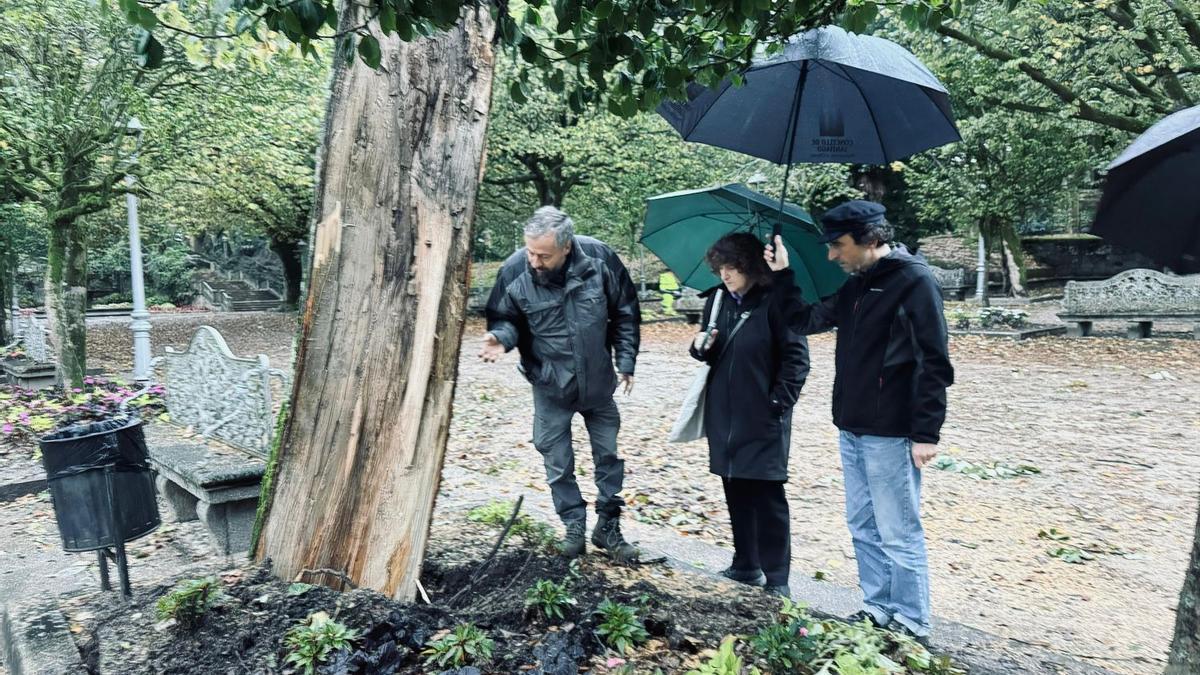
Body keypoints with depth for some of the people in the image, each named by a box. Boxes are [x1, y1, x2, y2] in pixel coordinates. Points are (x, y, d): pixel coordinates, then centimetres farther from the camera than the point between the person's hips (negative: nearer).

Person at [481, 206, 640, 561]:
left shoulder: (600, 258, -19)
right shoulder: (514, 271, -20)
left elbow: (625, 312, -4)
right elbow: (504, 317, -4)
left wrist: (626, 361, -3)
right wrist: (501, 337, -26)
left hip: (598, 382, 1)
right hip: (550, 386, -1)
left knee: (608, 455, 12)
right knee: (558, 462, 9)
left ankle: (608, 526, 30)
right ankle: (574, 525, 29)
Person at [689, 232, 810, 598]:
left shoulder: (779, 300, -11)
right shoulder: (718, 300, 8)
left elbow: (796, 357, -10)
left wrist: (779, 403, -14)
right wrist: (702, 347, -6)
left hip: (762, 418, -6)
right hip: (724, 415, 6)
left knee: (768, 498, 0)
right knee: (735, 493, 14)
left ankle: (776, 580, 12)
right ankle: (746, 566, 29)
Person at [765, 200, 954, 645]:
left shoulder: (914, 281, -12)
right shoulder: (854, 286, 12)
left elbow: (933, 364, -15)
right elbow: (807, 321, 18)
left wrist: (926, 433, -17)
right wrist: (783, 275, 8)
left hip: (891, 434, -8)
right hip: (852, 429, 8)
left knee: (899, 533, 2)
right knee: (863, 527, 15)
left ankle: (911, 625, 15)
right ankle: (877, 610, 28)